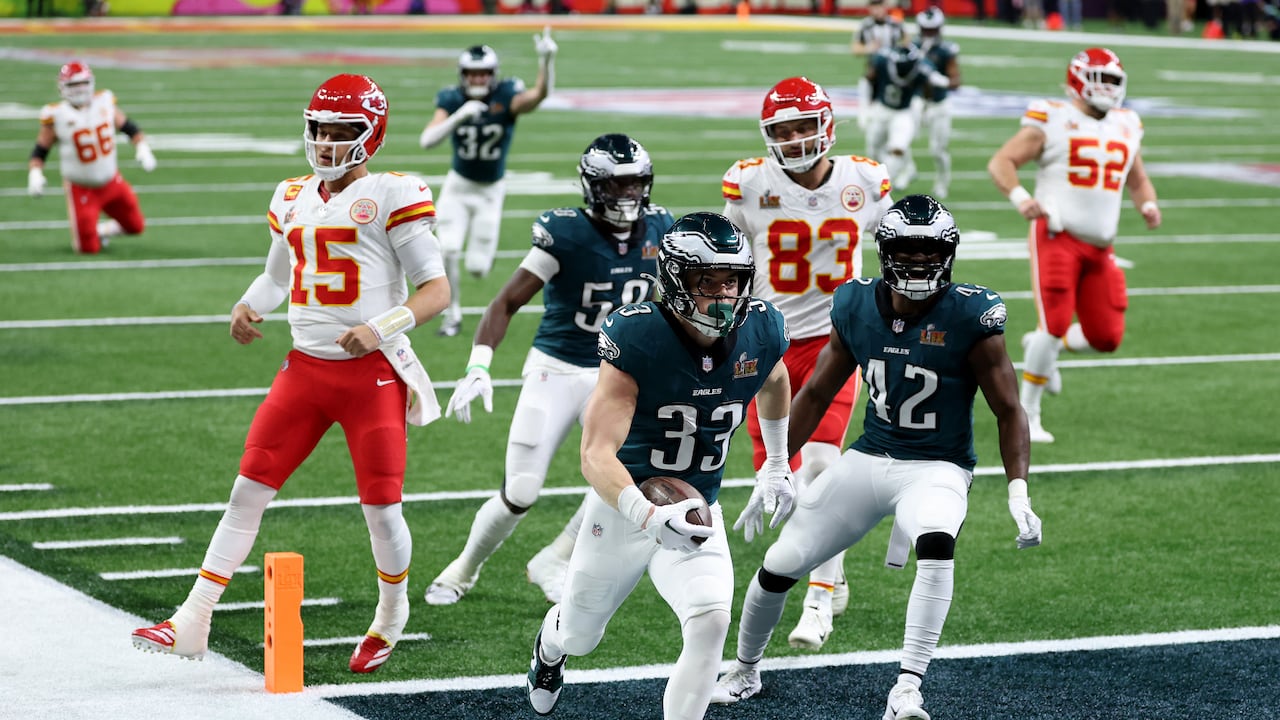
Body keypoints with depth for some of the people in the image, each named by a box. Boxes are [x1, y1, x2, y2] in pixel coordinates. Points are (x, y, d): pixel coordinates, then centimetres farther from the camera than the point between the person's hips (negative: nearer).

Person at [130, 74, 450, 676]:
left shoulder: (390, 197, -6)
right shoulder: (294, 200, 13)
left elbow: (436, 289, -7)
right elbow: (275, 277, 29)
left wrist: (383, 328, -23)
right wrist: (247, 308, 7)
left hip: (372, 374, -5)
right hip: (305, 370, 5)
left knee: (381, 508, -1)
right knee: (248, 491, 0)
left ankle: (391, 616, 27)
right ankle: (193, 622, 2)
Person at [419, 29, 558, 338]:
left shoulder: (506, 97, -18)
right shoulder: (452, 100, -14)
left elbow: (539, 94, -40)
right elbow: (426, 141, -27)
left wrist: (546, 60, -59)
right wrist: (460, 116, -41)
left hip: (491, 190, -1)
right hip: (458, 185, 1)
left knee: (477, 268, -1)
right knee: (448, 252, -15)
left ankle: (483, 251, 38)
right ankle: (452, 315, 6)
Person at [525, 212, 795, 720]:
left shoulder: (761, 331, -13)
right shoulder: (637, 338, -28)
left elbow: (774, 382, 15)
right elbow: (597, 454, -34)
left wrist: (777, 465, 21)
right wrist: (648, 515, -50)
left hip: (696, 510, 2)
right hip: (624, 504, -2)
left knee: (710, 621, -26)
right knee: (580, 637, 20)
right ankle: (551, 642, 59)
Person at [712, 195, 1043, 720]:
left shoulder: (969, 318, -15)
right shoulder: (856, 307, -3)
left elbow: (1008, 412, -8)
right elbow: (816, 394, 10)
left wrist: (1018, 492, -19)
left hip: (937, 468, -4)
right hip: (867, 459, 4)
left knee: (936, 543, -36)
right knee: (780, 565, 4)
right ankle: (744, 671, 32)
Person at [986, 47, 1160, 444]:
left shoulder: (1125, 128, 13)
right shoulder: (1051, 121, -5)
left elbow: (1137, 180, 25)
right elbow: (1000, 162, -5)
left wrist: (1148, 204, 3)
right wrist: (1020, 197, -23)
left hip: (1100, 247, 6)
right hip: (1057, 236, -6)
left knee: (1106, 337, 2)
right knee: (1055, 324, -14)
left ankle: (1041, 348, 30)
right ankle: (1027, 415, 0)